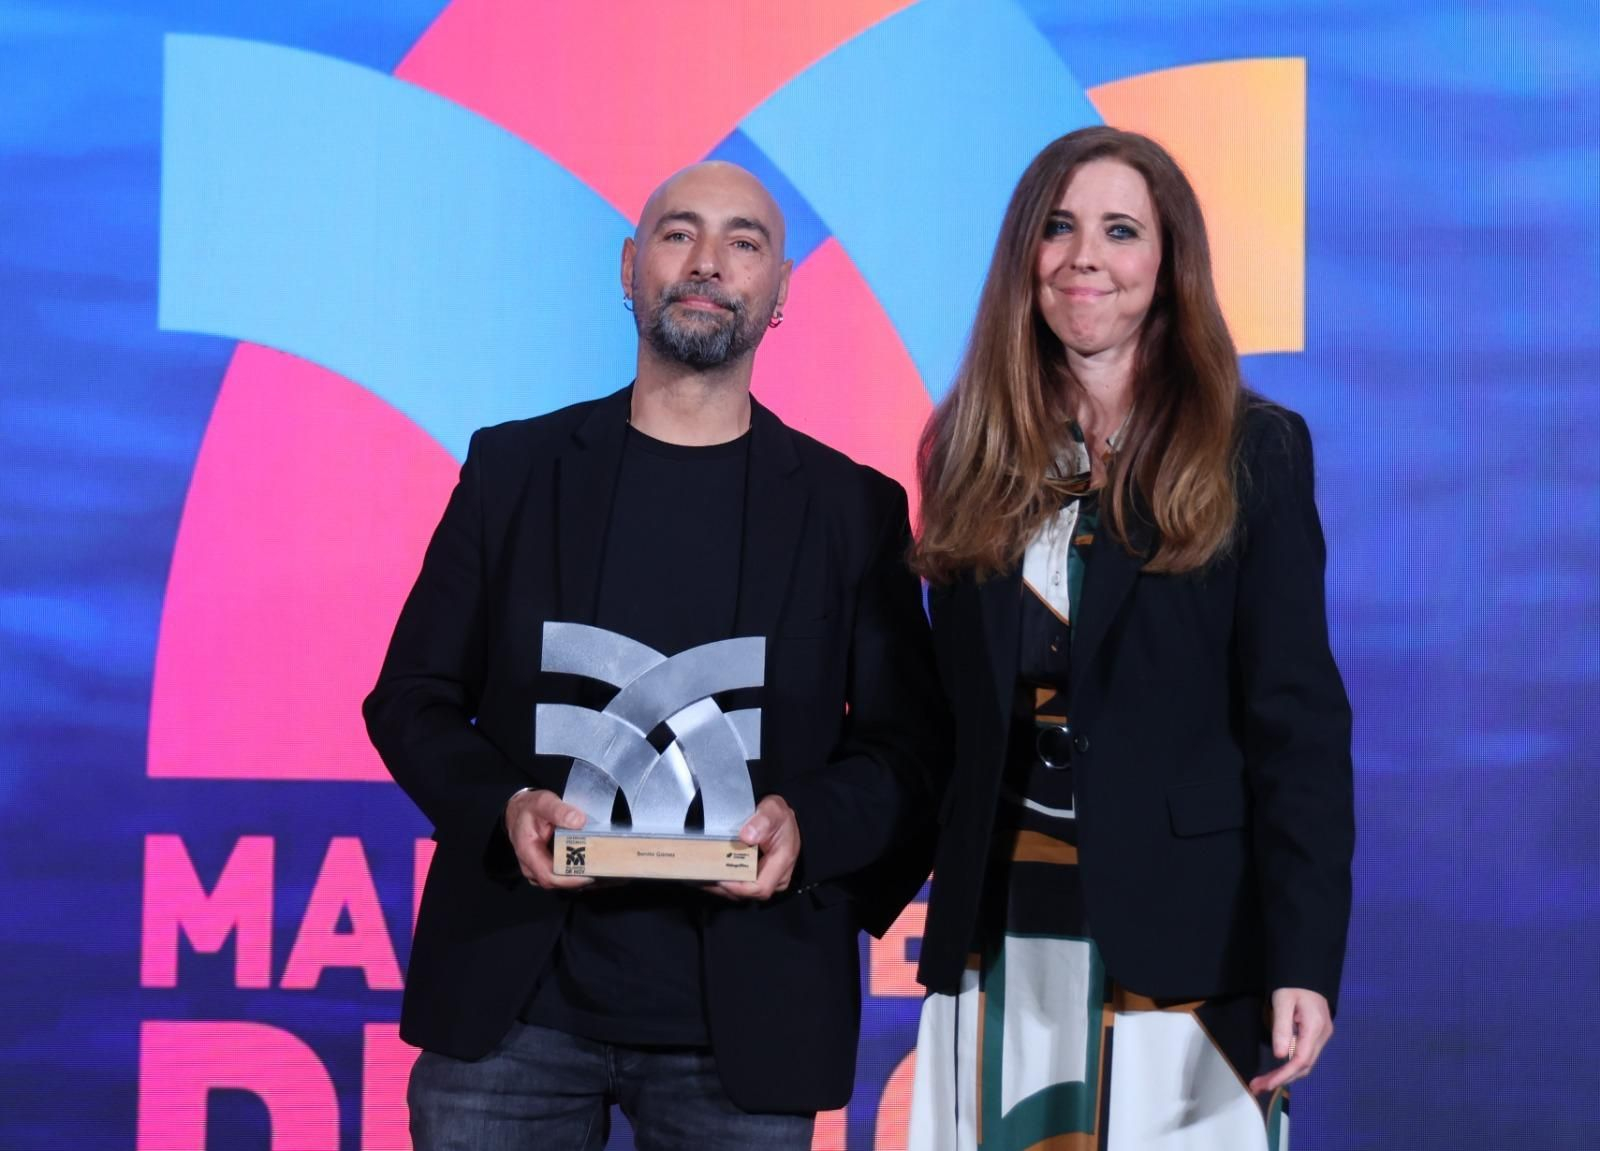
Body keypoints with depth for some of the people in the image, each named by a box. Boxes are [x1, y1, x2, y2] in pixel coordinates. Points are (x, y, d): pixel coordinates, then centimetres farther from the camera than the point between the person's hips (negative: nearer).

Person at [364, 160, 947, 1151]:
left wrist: (808, 824, -15)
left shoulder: (854, 508, 7)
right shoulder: (513, 467, 8)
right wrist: (504, 807, -11)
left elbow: (910, 747, 5)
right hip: (512, 1001, 1)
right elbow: (411, 696, 8)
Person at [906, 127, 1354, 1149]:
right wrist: (904, 889, 5)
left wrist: (1304, 959, -14)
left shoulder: (1252, 455, -1)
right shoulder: (973, 454, 9)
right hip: (999, 939, 3)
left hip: (1176, 940, -3)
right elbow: (951, 711, 13)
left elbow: (1297, 725, -6)